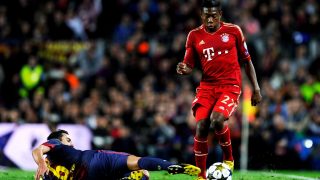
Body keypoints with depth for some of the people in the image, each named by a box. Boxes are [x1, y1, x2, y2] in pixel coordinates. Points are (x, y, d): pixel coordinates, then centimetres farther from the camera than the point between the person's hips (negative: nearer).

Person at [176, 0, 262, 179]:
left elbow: (247, 60, 9)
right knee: (201, 127, -12)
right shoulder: (195, 35, 4)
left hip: (230, 87, -3)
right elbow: (190, 66, 7)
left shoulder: (233, 31, 1)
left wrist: (256, 88, 6)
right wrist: (183, 69, -18)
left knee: (217, 120, -27)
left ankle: (228, 158, 1)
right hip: (207, 87, 3)